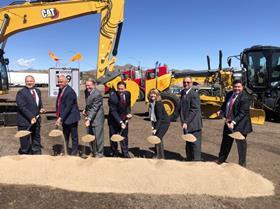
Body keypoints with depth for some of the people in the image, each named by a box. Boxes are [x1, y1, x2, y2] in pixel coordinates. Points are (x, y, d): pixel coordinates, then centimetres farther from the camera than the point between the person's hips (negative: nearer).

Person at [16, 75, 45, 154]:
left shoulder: (38, 91, 10)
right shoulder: (21, 92, -12)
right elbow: (22, 107, -18)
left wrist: (41, 108, -1)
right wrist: (31, 117, -23)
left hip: (36, 120, 7)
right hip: (25, 121, -7)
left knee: (36, 138, 17)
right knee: (25, 141, 1)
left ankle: (37, 152, 30)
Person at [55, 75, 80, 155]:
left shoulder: (70, 92, -21)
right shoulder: (61, 90, 6)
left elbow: (68, 107, -25)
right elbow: (59, 104, 12)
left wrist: (61, 118, -25)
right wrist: (60, 117, 6)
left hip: (71, 117, -8)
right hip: (64, 118, 8)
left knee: (74, 136, 7)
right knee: (65, 136, 20)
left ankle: (74, 152, 21)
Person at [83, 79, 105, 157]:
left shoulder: (97, 94, -21)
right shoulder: (86, 91, 5)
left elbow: (94, 108, -24)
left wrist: (89, 119, -28)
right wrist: (85, 110, 7)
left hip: (97, 118, -8)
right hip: (89, 116, 8)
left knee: (98, 136, -1)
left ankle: (100, 153, 14)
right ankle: (93, 152, 29)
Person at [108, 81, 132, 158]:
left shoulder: (128, 94, -7)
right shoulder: (113, 96, -23)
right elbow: (113, 111, -23)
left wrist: (128, 113, -7)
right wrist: (120, 122, -29)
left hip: (124, 119, 4)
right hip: (114, 120, -4)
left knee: (124, 136, 12)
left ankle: (125, 153, 26)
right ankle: (114, 153, 25)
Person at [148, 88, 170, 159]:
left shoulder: (158, 103, -24)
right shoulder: (151, 103, 1)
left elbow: (159, 117, -25)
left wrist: (156, 128, -25)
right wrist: (153, 125, 4)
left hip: (164, 122, -8)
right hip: (157, 122, 8)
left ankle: (161, 157, 1)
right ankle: (157, 155, 24)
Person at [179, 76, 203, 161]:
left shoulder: (194, 94, -13)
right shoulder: (183, 93, 12)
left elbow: (194, 110, -19)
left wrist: (186, 122, -20)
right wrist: (183, 121, 8)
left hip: (193, 124, -8)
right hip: (186, 124, 8)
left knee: (195, 144, 1)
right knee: (188, 144, 18)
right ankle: (189, 159, 31)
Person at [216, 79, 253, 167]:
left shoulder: (244, 98, -20)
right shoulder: (229, 94, 3)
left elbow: (242, 113, -23)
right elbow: (225, 104, 17)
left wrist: (234, 122, -29)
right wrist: (221, 111, -2)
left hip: (239, 124, -7)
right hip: (228, 123, 8)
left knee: (241, 143, 6)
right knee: (226, 142, 20)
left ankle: (242, 164, 24)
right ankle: (221, 159, 37)